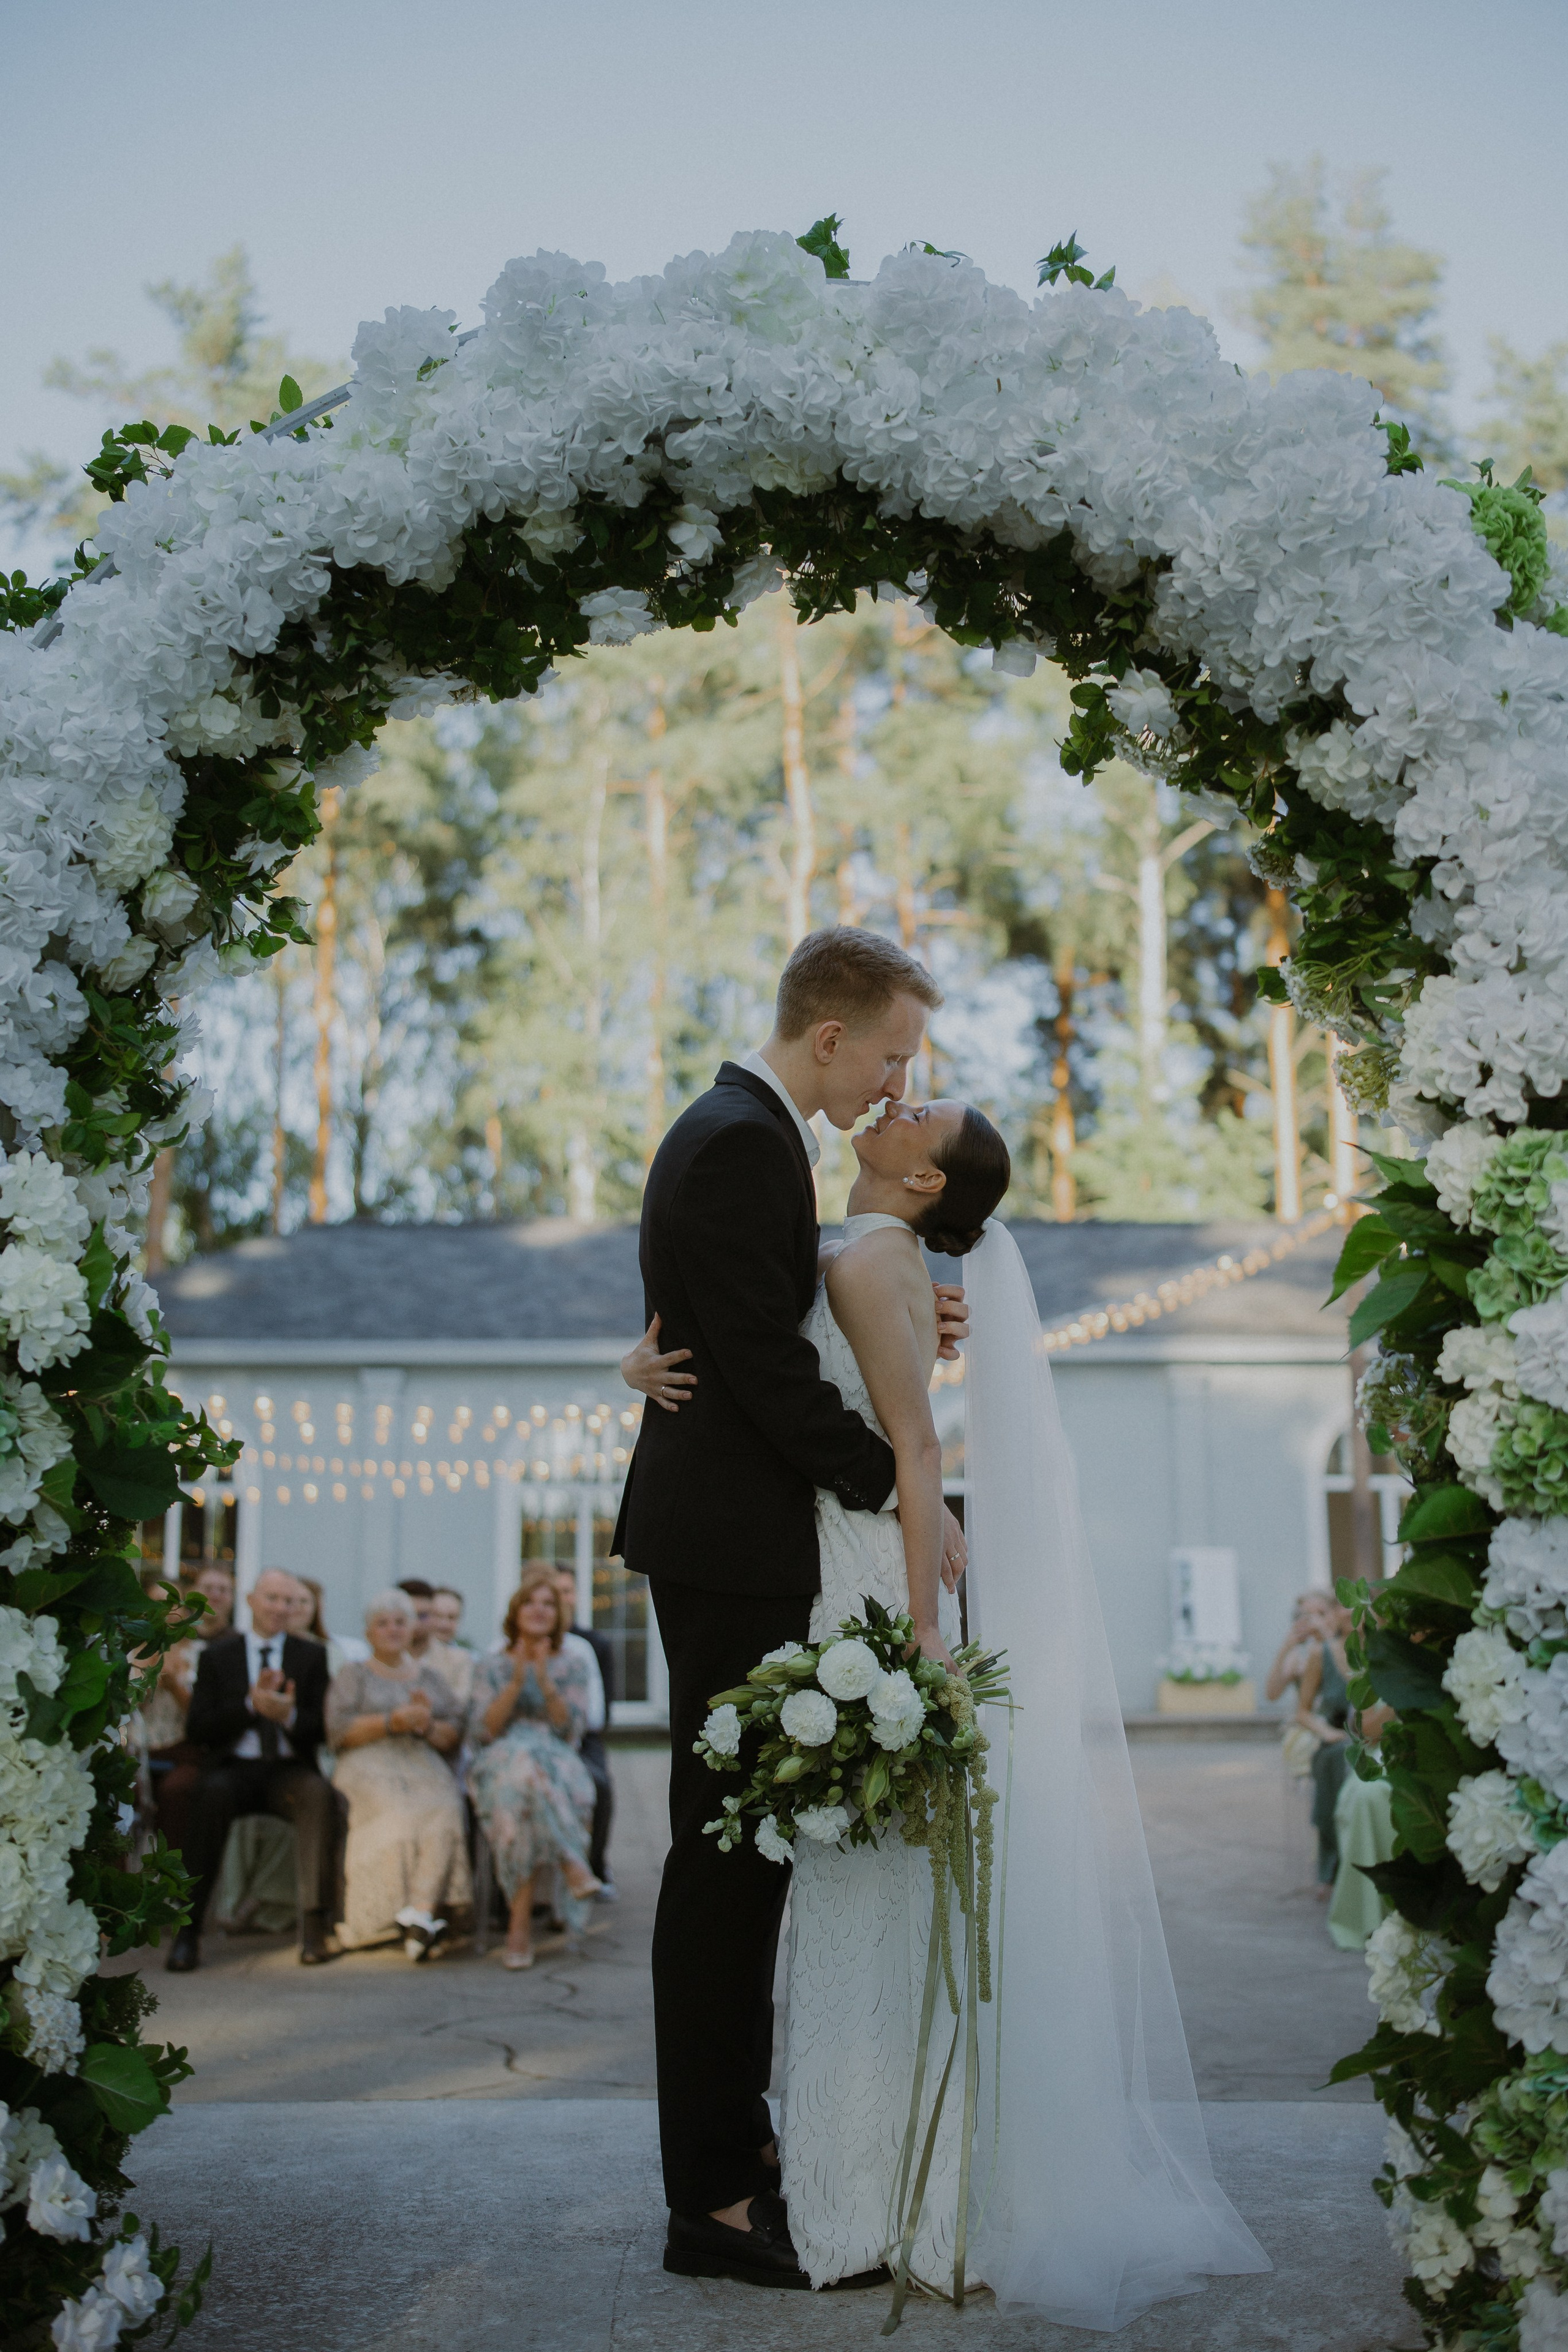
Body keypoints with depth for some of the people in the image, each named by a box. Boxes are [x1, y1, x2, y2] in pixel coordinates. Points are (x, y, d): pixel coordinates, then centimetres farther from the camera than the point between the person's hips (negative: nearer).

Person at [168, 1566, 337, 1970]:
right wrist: (251, 1703, -14)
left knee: (318, 1794, -33)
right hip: (232, 1768, 0)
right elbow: (197, 1729, 0)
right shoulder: (217, 1655, 11)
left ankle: (314, 1923, -34)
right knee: (213, 1793, -35)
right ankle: (188, 1930, -31)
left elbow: (322, 1730, 5)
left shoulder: (311, 1656, 13)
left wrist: (290, 1716, -18)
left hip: (289, 1770, 1)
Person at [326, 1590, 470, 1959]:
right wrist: (393, 1722, -9)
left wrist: (427, 1725, -5)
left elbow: (454, 1738, 16)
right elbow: (340, 1731, 2)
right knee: (398, 1815, -36)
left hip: (426, 1768, 2)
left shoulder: (429, 1677, 25)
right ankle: (428, 1915, -32)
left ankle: (418, 1914, -41)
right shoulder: (352, 1674, 18)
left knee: (445, 1810, -33)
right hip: (370, 1767, -2)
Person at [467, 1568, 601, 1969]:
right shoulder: (490, 1668, 14)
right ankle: (574, 1868, -41)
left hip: (559, 1765, 1)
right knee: (524, 1762, -41)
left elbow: (572, 1729, 1)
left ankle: (521, 1919, -40)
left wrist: (545, 1681, -12)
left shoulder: (572, 1665, 14)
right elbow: (482, 1731, 0)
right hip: (499, 1767, -1)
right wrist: (516, 1682, -10)